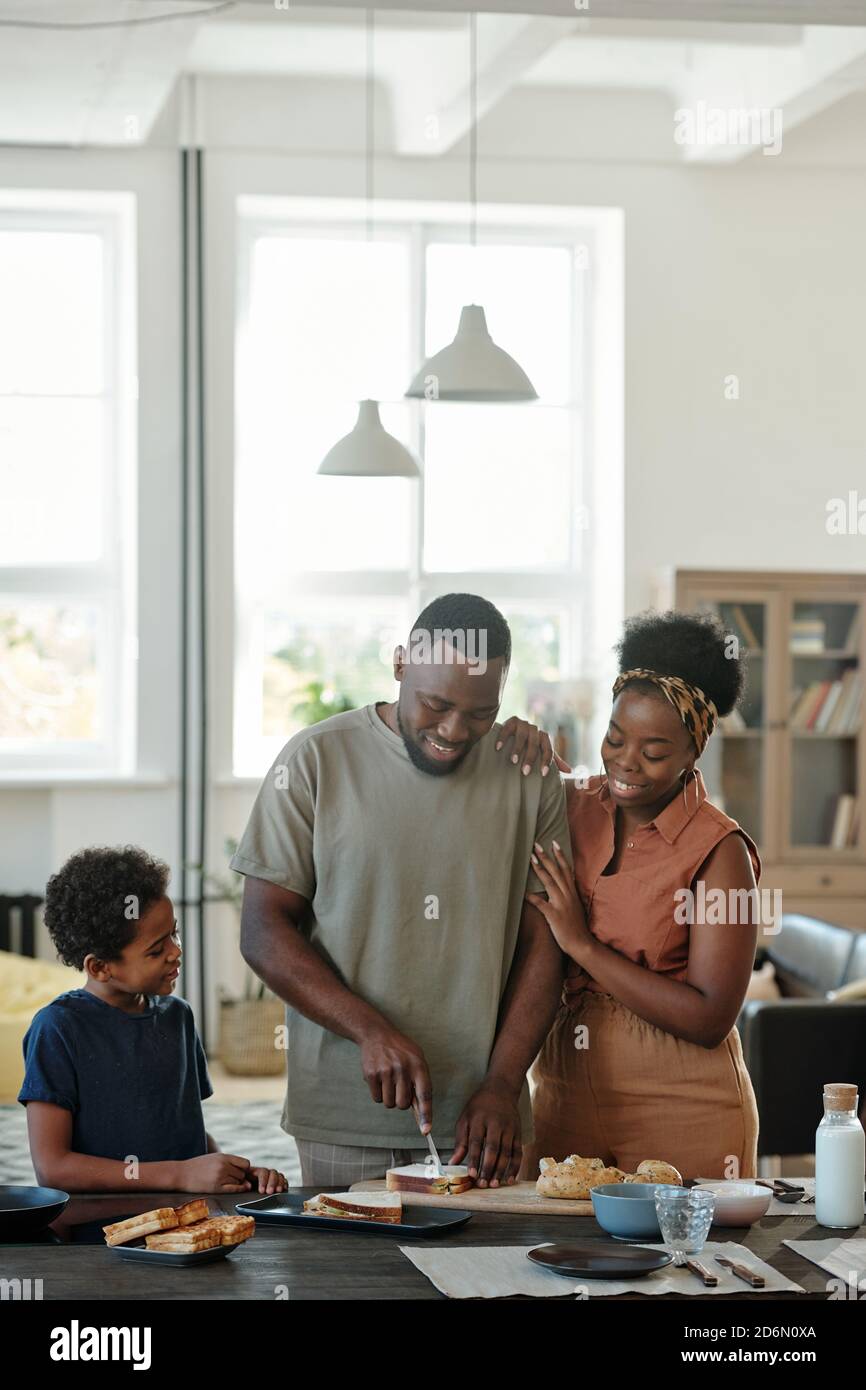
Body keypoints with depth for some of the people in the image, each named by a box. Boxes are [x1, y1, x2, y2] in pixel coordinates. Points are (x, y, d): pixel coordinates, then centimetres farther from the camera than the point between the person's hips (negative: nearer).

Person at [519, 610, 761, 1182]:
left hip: (681, 1110, -4)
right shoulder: (574, 807, 4)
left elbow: (709, 1020, -16)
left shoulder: (719, 851, -11)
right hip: (568, 1099, 5)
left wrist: (584, 945, -16)